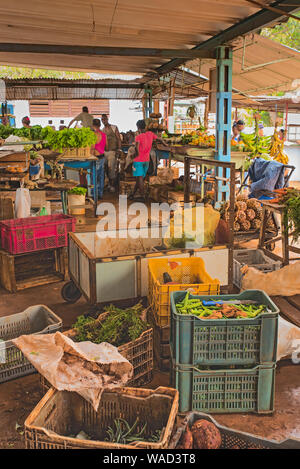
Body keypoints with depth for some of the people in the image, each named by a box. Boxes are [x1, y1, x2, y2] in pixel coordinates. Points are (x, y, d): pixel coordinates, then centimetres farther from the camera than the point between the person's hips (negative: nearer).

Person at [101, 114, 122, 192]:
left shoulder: (114, 128, 0)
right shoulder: (102, 130, 14)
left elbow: (119, 139, -3)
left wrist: (119, 150, -13)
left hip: (112, 151, -5)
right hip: (104, 152, 5)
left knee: (111, 168, -11)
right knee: (107, 169, 7)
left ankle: (113, 186, -5)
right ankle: (110, 184, 21)